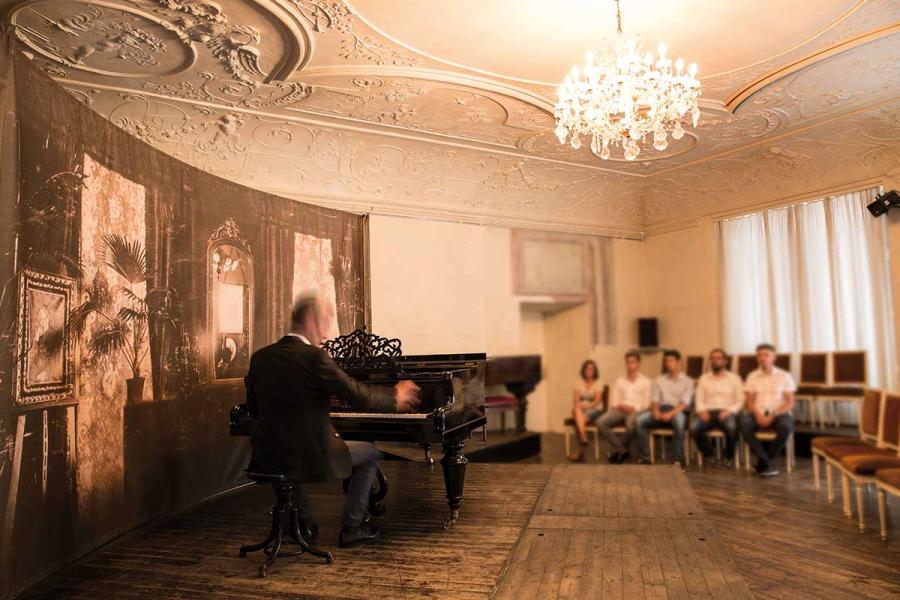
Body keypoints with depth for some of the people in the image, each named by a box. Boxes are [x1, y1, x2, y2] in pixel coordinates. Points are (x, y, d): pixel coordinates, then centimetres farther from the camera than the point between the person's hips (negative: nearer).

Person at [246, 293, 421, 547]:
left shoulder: (259, 357, 3)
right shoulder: (314, 357, -15)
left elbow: (254, 409, 15)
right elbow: (358, 395, -12)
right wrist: (396, 396, 6)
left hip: (266, 459, 6)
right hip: (308, 457, -5)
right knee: (370, 453, 17)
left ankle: (304, 522, 34)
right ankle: (351, 528, 21)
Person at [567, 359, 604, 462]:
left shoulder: (598, 384, 6)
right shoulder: (579, 384, 14)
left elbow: (597, 401, -7)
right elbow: (575, 401, 3)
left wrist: (585, 406, -23)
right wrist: (578, 406, -20)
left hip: (595, 410, -2)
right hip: (581, 409, 2)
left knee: (581, 418, -34)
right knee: (577, 411, -35)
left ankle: (580, 451, -35)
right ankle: (583, 438, -49)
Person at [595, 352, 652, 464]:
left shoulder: (646, 381, 12)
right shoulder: (619, 381, 22)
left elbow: (647, 403, 3)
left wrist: (634, 408, -13)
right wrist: (618, 406, -6)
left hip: (637, 411, -3)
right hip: (620, 410, 4)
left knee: (631, 423, -40)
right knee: (600, 422, -26)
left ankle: (618, 450, -14)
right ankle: (622, 450, -19)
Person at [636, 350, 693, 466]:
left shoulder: (687, 381, 12)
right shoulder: (659, 380, 23)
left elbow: (685, 403, -3)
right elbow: (655, 399, 14)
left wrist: (671, 413, -21)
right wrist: (655, 410, -10)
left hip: (677, 411, -3)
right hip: (661, 409, 3)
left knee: (678, 419, -40)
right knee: (640, 420, -26)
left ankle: (678, 459, -33)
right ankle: (645, 457, -24)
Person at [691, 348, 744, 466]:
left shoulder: (734, 378, 12)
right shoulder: (704, 378, 19)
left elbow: (740, 400, 5)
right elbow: (699, 399, 12)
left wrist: (729, 410, -14)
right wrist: (702, 410, -9)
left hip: (726, 412, -2)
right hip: (708, 412, 2)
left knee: (731, 428, -37)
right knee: (694, 428, -31)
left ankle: (728, 457, -8)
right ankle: (708, 455, -5)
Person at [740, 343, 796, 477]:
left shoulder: (785, 376, 7)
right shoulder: (752, 376, 13)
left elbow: (790, 403, 1)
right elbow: (750, 402, 8)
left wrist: (772, 415, -16)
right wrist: (757, 414, -14)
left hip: (778, 413, -1)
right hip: (758, 413, 1)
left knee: (786, 427, -36)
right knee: (744, 424, -33)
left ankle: (762, 462, -18)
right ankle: (766, 463, -27)